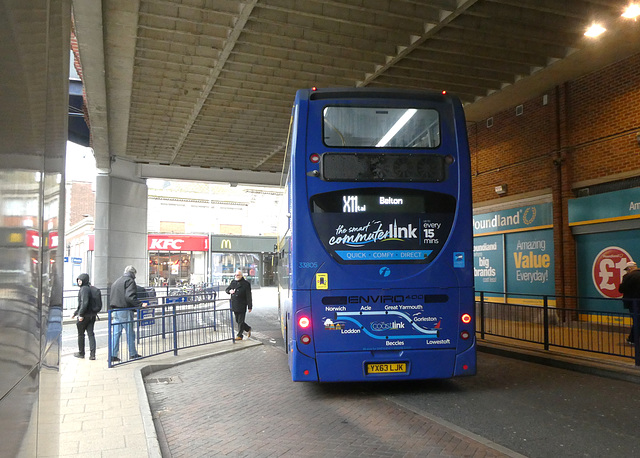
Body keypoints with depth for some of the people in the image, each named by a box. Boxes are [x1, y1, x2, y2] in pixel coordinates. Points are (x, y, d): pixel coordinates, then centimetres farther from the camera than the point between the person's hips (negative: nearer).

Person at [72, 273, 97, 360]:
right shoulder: (89, 288, 15)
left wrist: (81, 314, -22)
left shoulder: (84, 289, -14)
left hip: (84, 316, -8)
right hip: (92, 315, 8)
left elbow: (85, 303, -24)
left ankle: (81, 353, 21)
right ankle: (92, 354, -2)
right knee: (91, 334, 4)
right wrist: (75, 313, 29)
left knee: (81, 334, 9)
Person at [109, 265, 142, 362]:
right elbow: (130, 297, -20)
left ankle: (113, 355, 6)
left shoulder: (116, 281, 20)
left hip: (115, 310, 8)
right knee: (130, 333, 2)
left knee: (116, 333, 8)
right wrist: (140, 304, -17)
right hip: (125, 310, -8)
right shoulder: (130, 281, -8)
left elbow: (112, 297, 19)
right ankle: (132, 354, 9)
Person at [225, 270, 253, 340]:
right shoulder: (233, 282, 10)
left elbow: (248, 296, -7)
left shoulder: (246, 284, -6)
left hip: (242, 306, -6)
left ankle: (240, 335, 7)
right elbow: (227, 289, 21)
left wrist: (250, 307, -9)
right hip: (234, 305, 6)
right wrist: (229, 291, -5)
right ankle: (248, 328, 33)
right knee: (237, 320, 13)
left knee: (240, 321, -2)